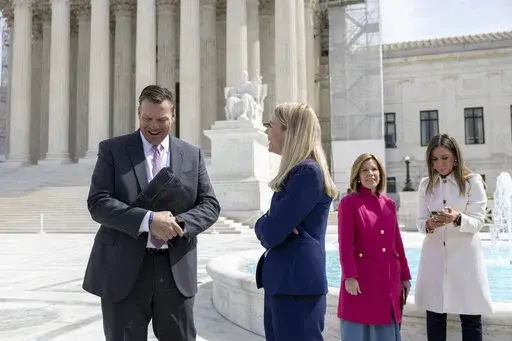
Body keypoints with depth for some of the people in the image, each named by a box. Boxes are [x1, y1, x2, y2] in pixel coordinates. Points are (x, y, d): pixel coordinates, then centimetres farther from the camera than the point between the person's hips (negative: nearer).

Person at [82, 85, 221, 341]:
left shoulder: (192, 155, 8)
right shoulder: (112, 150, 0)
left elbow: (210, 205, 4)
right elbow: (98, 203, -10)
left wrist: (179, 223, -16)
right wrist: (148, 220, -23)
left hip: (176, 270, 3)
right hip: (125, 269, -2)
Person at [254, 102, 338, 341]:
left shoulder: (307, 172, -16)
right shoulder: (298, 171, 15)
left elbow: (271, 233, -21)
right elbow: (271, 227, 13)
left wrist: (263, 227, 1)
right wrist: (267, 226, -9)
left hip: (296, 286, -9)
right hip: (282, 283, 9)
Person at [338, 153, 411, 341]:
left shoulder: (389, 204, 12)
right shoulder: (349, 203, -4)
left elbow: (397, 243, 14)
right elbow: (345, 244, -10)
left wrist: (405, 276, 13)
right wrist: (349, 276, -17)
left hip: (389, 278, 6)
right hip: (361, 278, -5)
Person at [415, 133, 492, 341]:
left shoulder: (473, 182, -1)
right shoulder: (426, 185, 8)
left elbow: (477, 222, -8)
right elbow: (419, 222, 3)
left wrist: (457, 218, -29)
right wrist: (429, 225, -21)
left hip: (464, 255, -2)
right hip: (434, 254, 3)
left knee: (470, 318, 3)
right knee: (434, 315, 8)